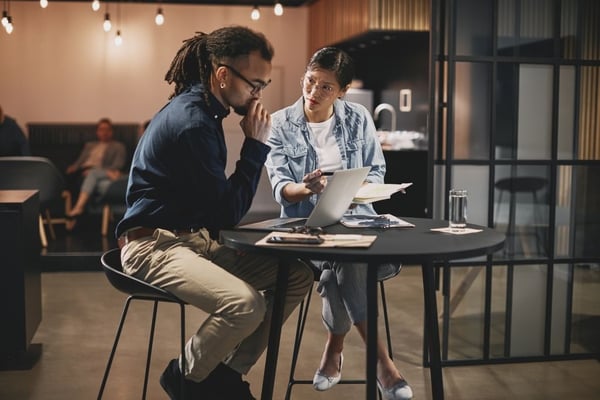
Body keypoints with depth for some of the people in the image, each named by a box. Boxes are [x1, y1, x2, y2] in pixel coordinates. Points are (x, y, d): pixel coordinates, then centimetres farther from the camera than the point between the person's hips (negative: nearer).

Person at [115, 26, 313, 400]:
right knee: (247, 304, -33)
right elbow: (229, 212, -18)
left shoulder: (202, 110, 10)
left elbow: (221, 204, 16)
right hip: (155, 244, -10)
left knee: (298, 275, -1)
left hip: (197, 239, 10)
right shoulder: (191, 122, -21)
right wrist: (256, 144, -13)